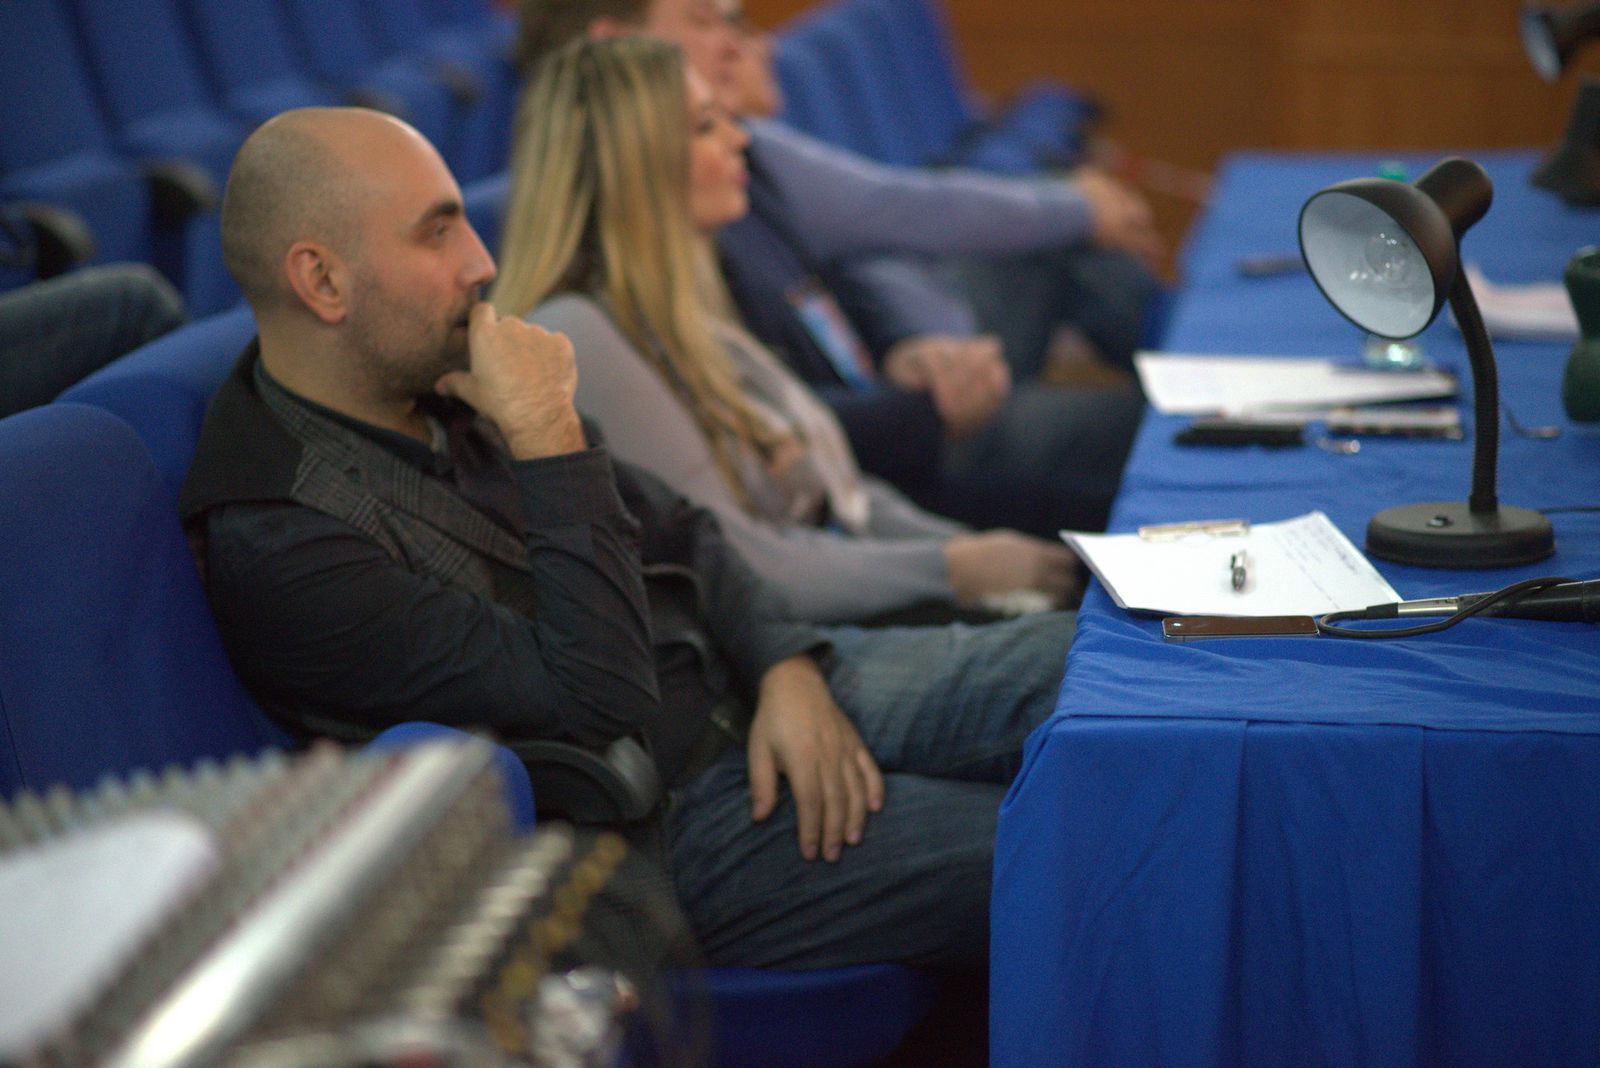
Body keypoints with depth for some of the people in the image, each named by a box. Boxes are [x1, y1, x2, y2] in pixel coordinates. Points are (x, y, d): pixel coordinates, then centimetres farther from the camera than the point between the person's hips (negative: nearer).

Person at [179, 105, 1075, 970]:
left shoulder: (446, 377, 6)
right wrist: (549, 438, -23)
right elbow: (599, 705, -25)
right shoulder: (279, 545, -20)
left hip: (743, 685, 8)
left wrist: (788, 669, -4)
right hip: (674, 821, -8)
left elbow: (676, 532, 14)